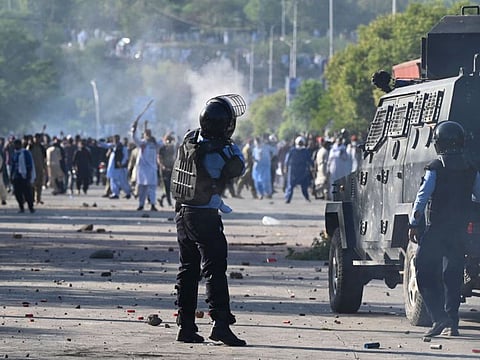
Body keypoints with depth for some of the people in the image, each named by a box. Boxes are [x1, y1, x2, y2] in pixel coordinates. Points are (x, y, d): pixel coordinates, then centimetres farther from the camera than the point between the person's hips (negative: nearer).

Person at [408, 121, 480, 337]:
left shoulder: (435, 169, -7)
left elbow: (422, 198, -11)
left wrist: (413, 224, -5)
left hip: (436, 230, -5)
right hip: (460, 230, 5)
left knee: (425, 273, 2)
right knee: (452, 276, 12)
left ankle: (439, 319, -11)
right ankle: (451, 323, 11)